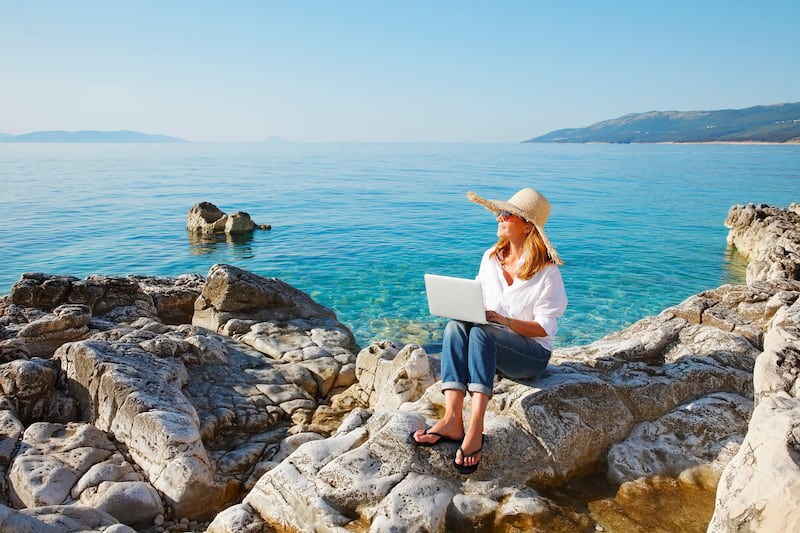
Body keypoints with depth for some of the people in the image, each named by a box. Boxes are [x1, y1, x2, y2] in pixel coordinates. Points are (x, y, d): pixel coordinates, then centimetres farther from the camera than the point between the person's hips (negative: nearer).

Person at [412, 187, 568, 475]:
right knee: (455, 326, -28)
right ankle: (452, 420, -41)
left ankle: (475, 428, -44)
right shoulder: (490, 257, 8)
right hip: (490, 346, 5)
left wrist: (503, 320, -26)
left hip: (532, 354, -5)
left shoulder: (546, 270, -9)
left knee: (481, 332, -35)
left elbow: (544, 327, -12)